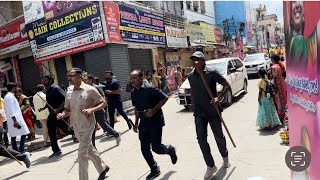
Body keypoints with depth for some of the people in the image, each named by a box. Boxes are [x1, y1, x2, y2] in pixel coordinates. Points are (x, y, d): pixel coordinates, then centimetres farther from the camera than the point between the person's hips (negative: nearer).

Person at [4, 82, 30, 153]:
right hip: (15, 119, -10)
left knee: (13, 136, 10)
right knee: (24, 134, -8)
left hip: (14, 119, 10)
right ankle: (21, 151, -8)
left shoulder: (8, 96, 18)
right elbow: (10, 110, -20)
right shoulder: (10, 96, -12)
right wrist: (15, 121, -23)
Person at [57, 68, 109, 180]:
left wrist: (91, 110, -22)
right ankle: (102, 168, 41)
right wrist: (62, 114, -11)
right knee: (89, 150, 20)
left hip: (87, 126, -7)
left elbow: (104, 103, -7)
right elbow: (67, 109, 12)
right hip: (76, 126, 7)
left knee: (82, 154, -5)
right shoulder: (69, 92, 6)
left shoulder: (90, 90, -11)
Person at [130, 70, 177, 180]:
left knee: (156, 148, -6)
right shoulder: (133, 93, 5)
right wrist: (136, 123, 15)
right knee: (145, 149, 6)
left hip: (155, 121, -6)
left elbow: (165, 98, -13)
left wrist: (154, 110, -21)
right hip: (143, 123, 6)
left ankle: (170, 150, 28)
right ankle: (154, 170, 25)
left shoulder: (150, 89, -15)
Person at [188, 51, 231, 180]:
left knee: (219, 137, 11)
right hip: (199, 113, 3)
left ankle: (225, 157, 40)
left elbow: (227, 85, -6)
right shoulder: (191, 77, 4)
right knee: (201, 139, -3)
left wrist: (218, 97, -20)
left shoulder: (212, 74, -10)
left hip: (213, 111, -3)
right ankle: (210, 166, 11)